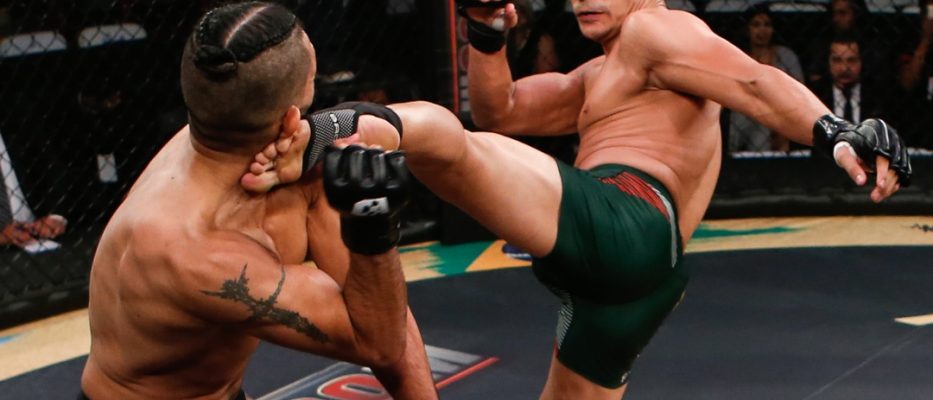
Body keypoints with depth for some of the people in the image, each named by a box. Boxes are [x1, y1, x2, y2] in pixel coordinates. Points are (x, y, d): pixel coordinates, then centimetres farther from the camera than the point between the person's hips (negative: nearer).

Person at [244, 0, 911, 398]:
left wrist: (833, 132, -25)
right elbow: (499, 115, 30)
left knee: (429, 126, -27)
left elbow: (757, 82, -7)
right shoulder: (599, 79, 37)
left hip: (616, 219, -10)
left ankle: (305, 144, -55)